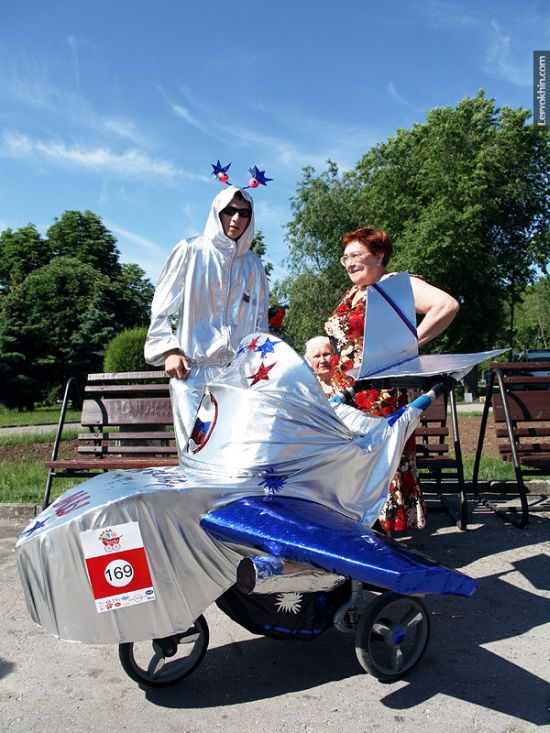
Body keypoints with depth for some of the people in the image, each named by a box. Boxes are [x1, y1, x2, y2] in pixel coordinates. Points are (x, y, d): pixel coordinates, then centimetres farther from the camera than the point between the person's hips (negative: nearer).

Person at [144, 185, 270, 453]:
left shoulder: (252, 263, 16)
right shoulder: (191, 251, 4)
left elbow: (260, 319, 22)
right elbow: (161, 307, 5)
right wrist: (169, 350, -6)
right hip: (191, 369, -3)